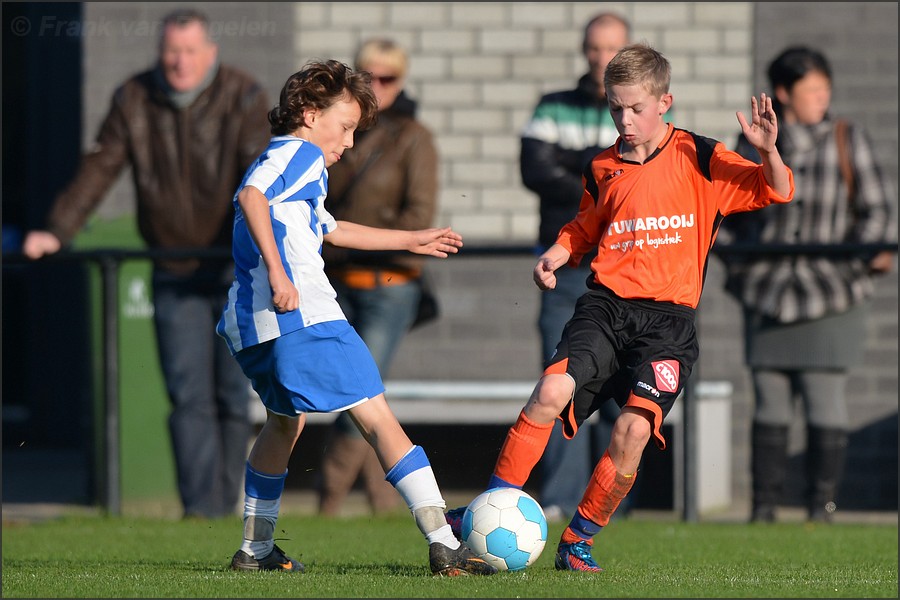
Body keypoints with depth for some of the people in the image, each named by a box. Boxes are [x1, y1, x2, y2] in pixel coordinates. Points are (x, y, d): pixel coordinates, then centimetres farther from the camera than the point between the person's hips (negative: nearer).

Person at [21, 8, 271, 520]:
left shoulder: (244, 98, -9)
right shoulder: (135, 100, 0)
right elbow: (100, 168, 1)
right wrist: (57, 232, -8)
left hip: (236, 270, -2)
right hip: (175, 274, 2)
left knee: (233, 395, 3)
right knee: (189, 397, -6)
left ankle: (225, 506, 16)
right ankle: (200, 510, -9)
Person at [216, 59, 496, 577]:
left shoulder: (285, 159, 31)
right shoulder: (299, 152, 0)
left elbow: (329, 229, 45)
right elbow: (251, 195, -21)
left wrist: (412, 240, 52)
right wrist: (277, 271, -28)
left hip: (249, 321, 10)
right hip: (301, 314, -10)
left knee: (286, 420, 31)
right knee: (376, 415, -12)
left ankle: (256, 548, 35)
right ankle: (444, 545, -20)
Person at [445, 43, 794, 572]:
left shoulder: (701, 160, 2)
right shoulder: (603, 170, 13)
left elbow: (777, 192, 0)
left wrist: (768, 152, -20)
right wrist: (556, 256, 8)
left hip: (669, 319, -2)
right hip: (606, 304, 2)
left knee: (634, 428, -18)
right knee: (551, 393, -22)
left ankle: (578, 542, 1)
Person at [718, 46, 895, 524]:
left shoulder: (848, 141, 3)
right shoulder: (754, 145, 6)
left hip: (831, 292, -1)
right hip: (769, 293, 1)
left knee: (826, 398, -5)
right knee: (769, 402, 2)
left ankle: (821, 505, 3)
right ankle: (763, 508, 8)